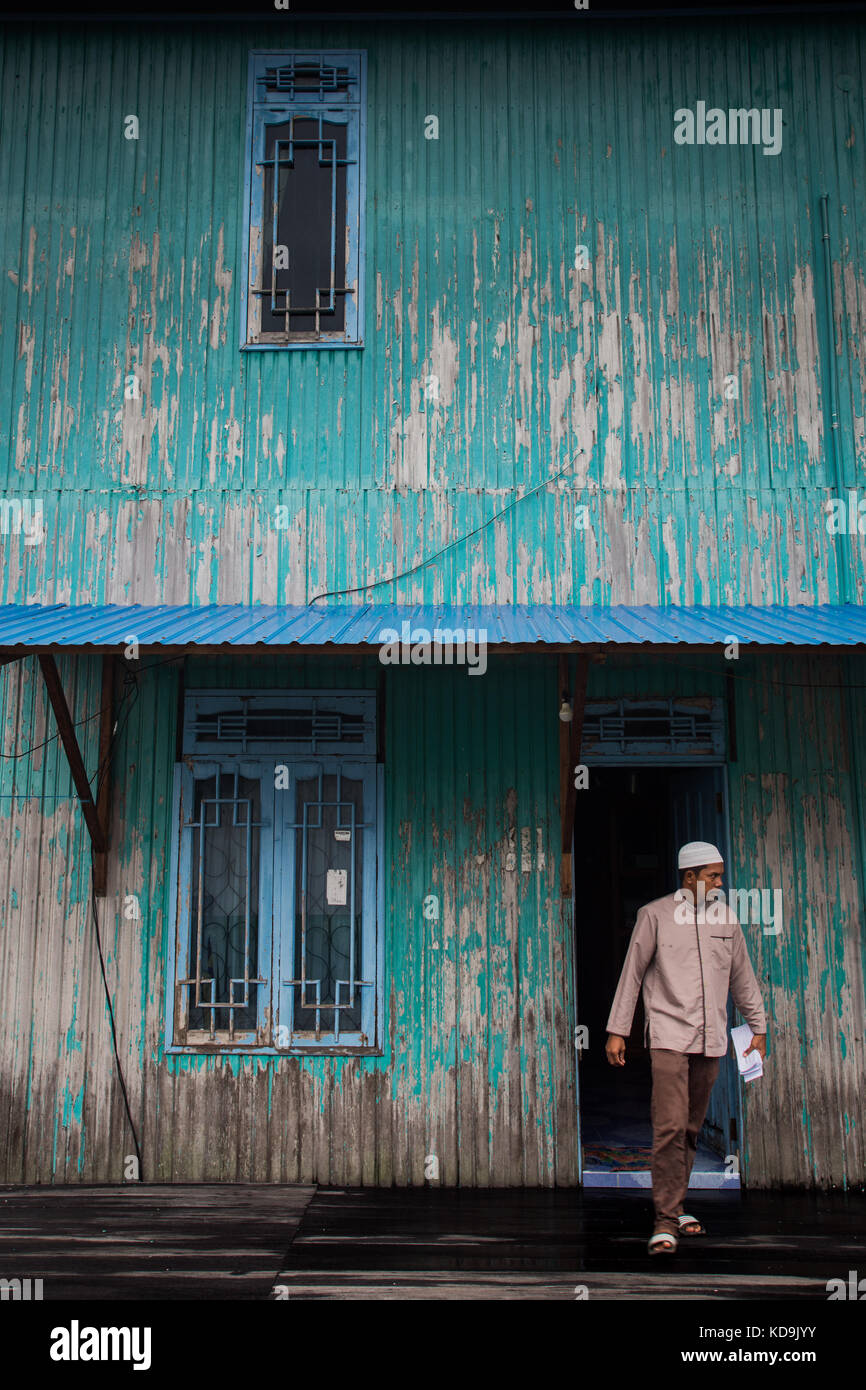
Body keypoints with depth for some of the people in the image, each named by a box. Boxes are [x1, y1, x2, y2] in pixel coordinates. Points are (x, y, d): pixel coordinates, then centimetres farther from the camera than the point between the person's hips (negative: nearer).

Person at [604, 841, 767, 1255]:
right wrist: (617, 1030, -1)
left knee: (691, 1128, 10)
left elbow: (742, 976, 19)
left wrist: (758, 1027, 19)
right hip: (668, 1035, -4)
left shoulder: (725, 917, 10)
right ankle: (666, 1221, -7)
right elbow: (632, 973, 1)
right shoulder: (655, 914, -2)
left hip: (711, 1038, 4)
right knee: (670, 1126, -12)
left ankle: (676, 1207, 25)